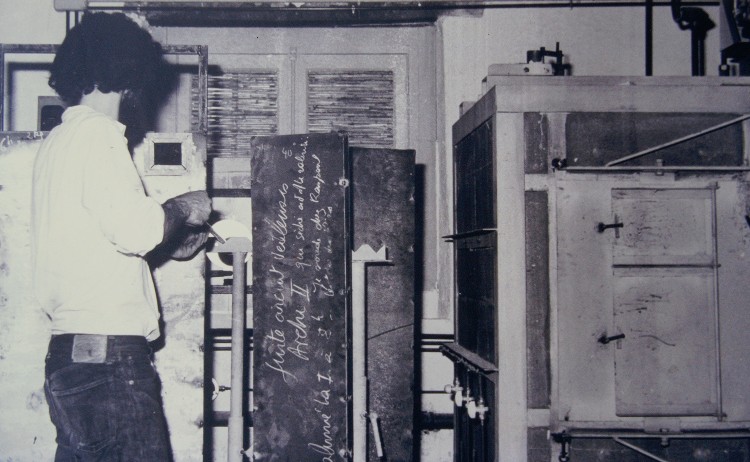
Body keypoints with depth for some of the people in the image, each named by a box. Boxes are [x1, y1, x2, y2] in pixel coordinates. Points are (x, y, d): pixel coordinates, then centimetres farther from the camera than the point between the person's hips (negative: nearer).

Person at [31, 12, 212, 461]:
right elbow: (134, 229, -20)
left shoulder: (58, 141, 20)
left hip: (70, 351, 10)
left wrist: (171, 246, 23)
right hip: (108, 351, -10)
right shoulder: (98, 133, -9)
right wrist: (182, 208, -2)